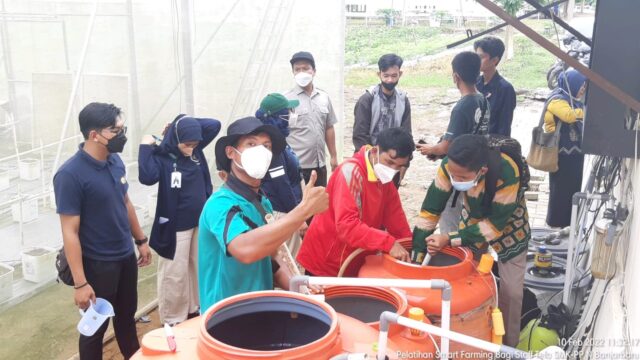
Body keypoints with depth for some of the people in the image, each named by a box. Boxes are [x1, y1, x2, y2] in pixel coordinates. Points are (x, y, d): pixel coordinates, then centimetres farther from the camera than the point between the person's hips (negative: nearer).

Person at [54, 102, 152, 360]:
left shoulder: (115, 161, -2)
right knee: (95, 327, 11)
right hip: (97, 264, -6)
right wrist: (80, 283, -21)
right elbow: (70, 232, -20)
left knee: (127, 316, 24)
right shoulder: (70, 175, -22)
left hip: (126, 256, 6)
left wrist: (141, 240, 17)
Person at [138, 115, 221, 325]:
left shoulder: (196, 149, 0)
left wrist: (187, 123, -7)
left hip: (200, 221, 7)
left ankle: (195, 309, 39)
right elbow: (147, 177, -37)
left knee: (199, 269, 21)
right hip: (175, 227, -7)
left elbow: (215, 125, 1)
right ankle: (172, 320, 20)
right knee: (174, 276, 5)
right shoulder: (161, 157, -18)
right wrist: (145, 147, -29)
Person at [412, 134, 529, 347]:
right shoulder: (451, 166, -31)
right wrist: (416, 258, -27)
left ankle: (508, 345, 25)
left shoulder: (507, 174, -40)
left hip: (508, 228, -3)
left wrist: (450, 239, -36)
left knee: (510, 291, 2)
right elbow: (429, 212, -26)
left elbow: (495, 224, -31)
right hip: (473, 223, 3)